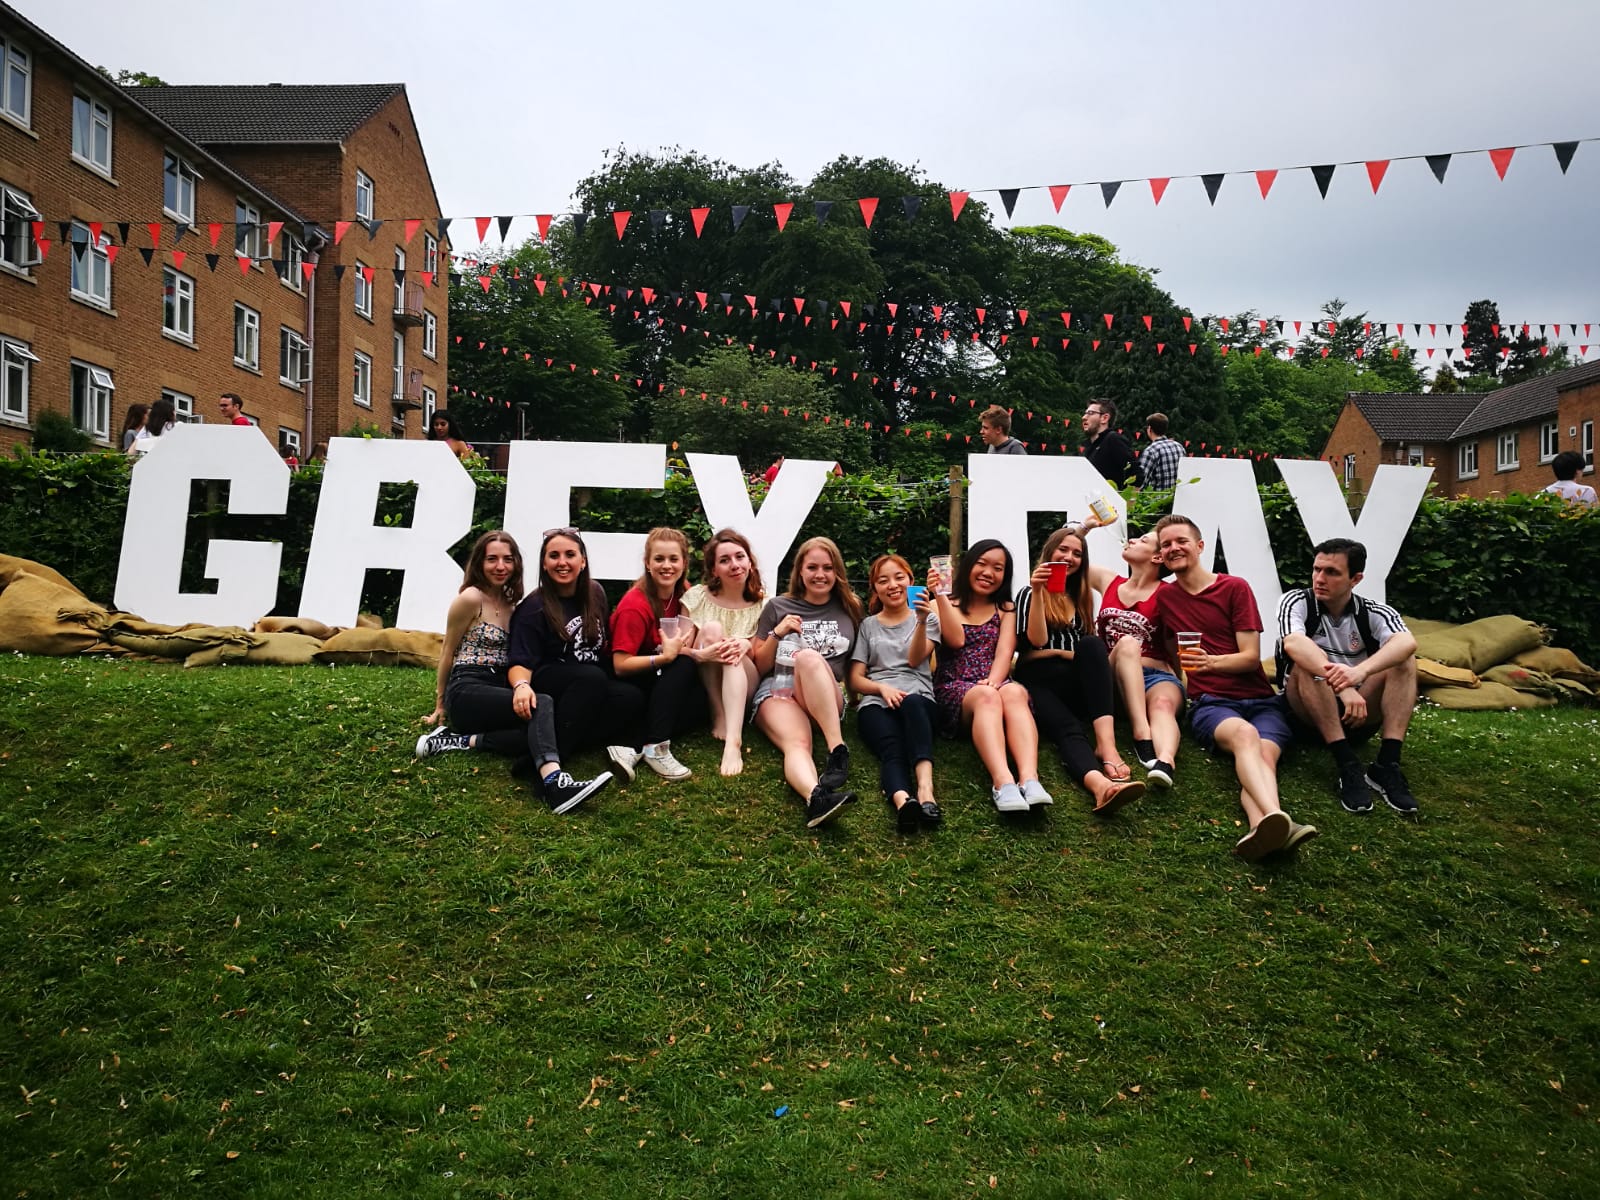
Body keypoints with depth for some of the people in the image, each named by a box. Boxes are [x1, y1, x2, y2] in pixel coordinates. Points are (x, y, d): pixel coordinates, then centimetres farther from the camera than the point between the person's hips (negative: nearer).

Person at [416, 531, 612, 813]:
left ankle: (465, 740, -21)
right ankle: (555, 784, -58)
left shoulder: (510, 603, 17)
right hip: (468, 691, -7)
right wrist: (441, 702, 12)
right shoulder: (471, 598, -5)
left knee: (542, 729, -26)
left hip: (498, 689, 7)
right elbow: (448, 651, 3)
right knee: (541, 705, -34)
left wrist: (522, 685, 2)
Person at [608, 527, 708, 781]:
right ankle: (655, 747, -34)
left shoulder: (683, 593, -2)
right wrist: (665, 657, -32)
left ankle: (634, 745, -22)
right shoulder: (635, 605, -20)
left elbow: (687, 644, 7)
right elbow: (621, 665, -22)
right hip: (630, 687, -6)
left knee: (702, 697, -22)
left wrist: (682, 647, -16)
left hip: (662, 680, 6)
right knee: (684, 664, -30)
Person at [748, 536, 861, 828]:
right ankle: (817, 797, -69)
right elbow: (758, 667, 11)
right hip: (777, 690, -1)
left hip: (825, 700, 1)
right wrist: (777, 633, -4)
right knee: (797, 743, -37)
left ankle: (838, 753, -46)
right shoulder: (778, 606, 12)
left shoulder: (849, 608, 16)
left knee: (809, 658, -36)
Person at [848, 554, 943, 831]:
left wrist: (922, 621, -12)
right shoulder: (868, 625, 23)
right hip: (876, 703, 0)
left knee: (912, 704, -40)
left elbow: (915, 659, 4)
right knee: (891, 747, -35)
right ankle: (902, 800, -66)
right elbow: (855, 679, 15)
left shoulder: (928, 617, 22)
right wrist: (882, 687, -7)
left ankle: (925, 788, -59)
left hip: (919, 698, 0)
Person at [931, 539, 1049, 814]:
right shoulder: (948, 604, 14)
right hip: (954, 689, -2)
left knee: (1014, 692, -35)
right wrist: (941, 595, -13)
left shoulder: (1006, 609, 19)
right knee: (986, 697, -37)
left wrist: (994, 681, -19)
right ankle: (1003, 782, -59)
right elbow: (956, 639, -7)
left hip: (994, 684, 2)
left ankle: (1030, 780, -56)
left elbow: (1005, 652, 1)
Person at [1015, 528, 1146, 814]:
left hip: (1075, 686, 3)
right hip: (1039, 682, -3)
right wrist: (1037, 593, -13)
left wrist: (1056, 652, 2)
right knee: (1067, 731, -36)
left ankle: (1106, 743, -47)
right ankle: (1101, 785, -69)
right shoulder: (1029, 594, 11)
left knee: (1092, 644, -30)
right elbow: (1035, 642, -5)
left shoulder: (1082, 598, 25)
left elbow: (1090, 648, 21)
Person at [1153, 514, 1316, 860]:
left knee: (1264, 753, -34)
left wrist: (1210, 662, -22)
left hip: (1260, 700, 1)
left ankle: (1262, 830, -63)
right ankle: (1276, 819, -64)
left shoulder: (1235, 588, 6)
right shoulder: (1164, 595, 15)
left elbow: (1251, 657, -3)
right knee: (1244, 733, -37)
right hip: (1210, 704, -1)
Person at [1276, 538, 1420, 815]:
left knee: (1403, 659, -19)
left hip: (1359, 713, 2)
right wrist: (1343, 686, -46)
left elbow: (1407, 642, -28)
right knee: (1308, 660, -30)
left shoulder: (1374, 613, -5)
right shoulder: (1296, 602, -9)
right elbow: (1293, 644, -32)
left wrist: (1360, 671, -49)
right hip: (1307, 710, -2)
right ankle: (1348, 766, -37)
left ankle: (1387, 765, -29)